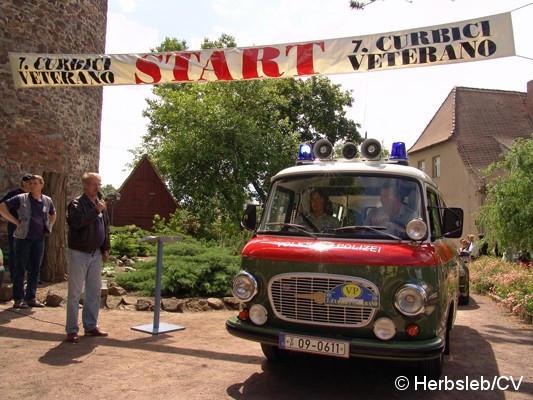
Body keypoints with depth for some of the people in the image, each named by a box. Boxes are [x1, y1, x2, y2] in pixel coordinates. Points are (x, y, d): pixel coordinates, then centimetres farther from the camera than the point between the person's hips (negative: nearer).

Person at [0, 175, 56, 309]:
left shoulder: (47, 201, 7)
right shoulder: (21, 199, -5)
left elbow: (53, 214, 25)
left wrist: (49, 227, 13)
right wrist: (15, 221, -9)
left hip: (39, 239, 4)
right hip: (23, 238, -4)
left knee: (35, 269, 9)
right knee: (20, 269, 1)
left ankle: (31, 298, 19)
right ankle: (18, 299, 8)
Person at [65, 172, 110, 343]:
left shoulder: (101, 204, 12)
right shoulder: (76, 204, -9)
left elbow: (106, 227, 17)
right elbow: (77, 222, -28)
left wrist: (106, 248, 12)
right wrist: (96, 210, -26)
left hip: (96, 254, 7)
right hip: (79, 253, -6)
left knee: (95, 291, 11)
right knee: (75, 292, -1)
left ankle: (91, 326, 22)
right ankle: (72, 330, 7)